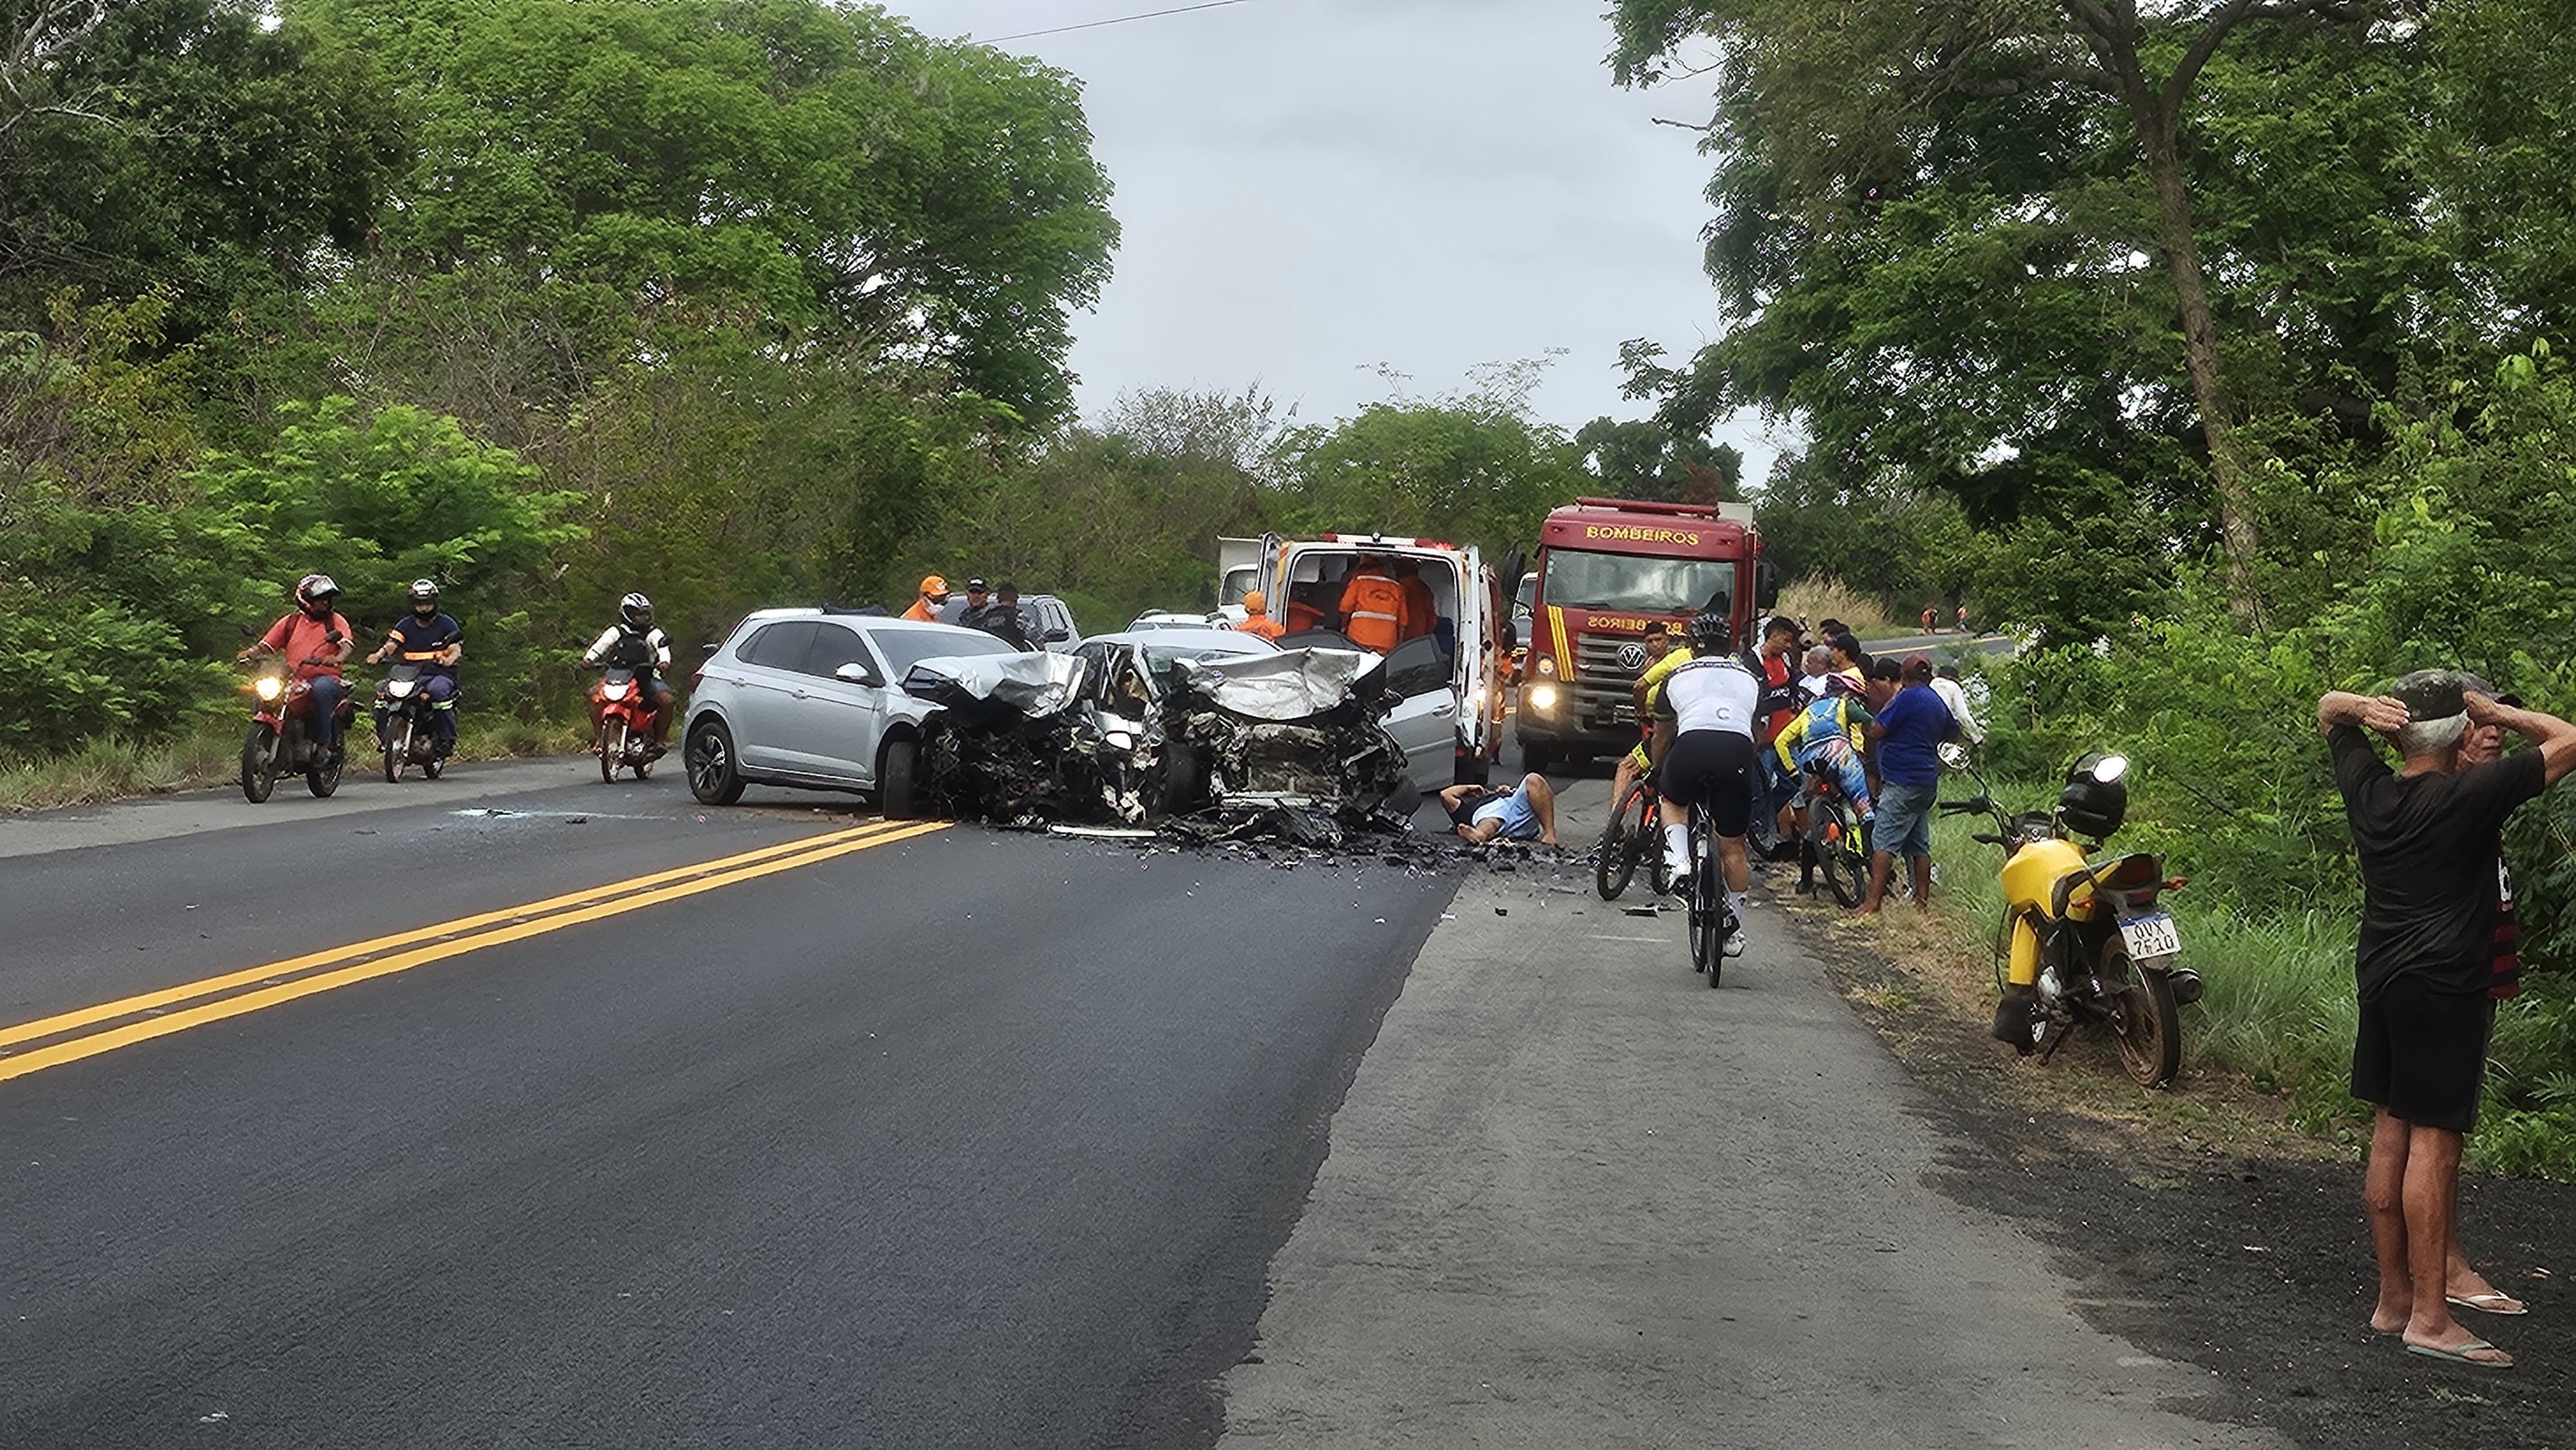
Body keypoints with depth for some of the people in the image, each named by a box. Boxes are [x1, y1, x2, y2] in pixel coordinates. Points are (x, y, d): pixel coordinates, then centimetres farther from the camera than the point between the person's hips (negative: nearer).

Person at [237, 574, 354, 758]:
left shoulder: (335, 621, 11)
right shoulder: (291, 622, 18)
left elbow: (347, 644, -7)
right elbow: (266, 645, 14)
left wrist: (337, 658, -30)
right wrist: (249, 653, -8)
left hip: (325, 677, -3)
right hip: (293, 679, 3)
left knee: (321, 689, -39)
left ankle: (323, 744, -32)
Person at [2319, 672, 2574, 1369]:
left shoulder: (2368, 789, 3)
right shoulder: (2470, 795, -15)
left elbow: (2328, 708, 19)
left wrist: (2364, 706, -2)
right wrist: (2500, 713, -3)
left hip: (2381, 978, 7)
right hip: (2446, 985, -7)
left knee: (2391, 1132, 11)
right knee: (2433, 1141, -6)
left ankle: (2393, 1298, 18)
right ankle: (2430, 1317, -5)